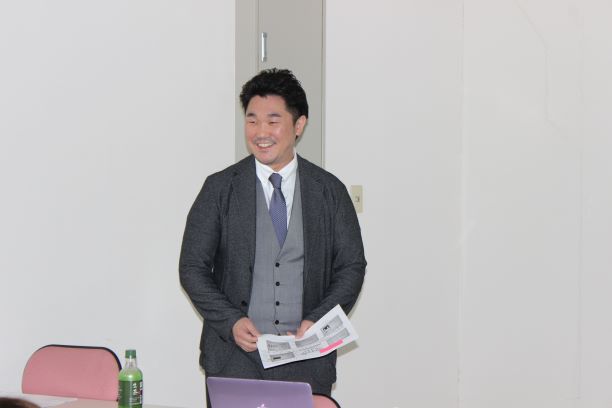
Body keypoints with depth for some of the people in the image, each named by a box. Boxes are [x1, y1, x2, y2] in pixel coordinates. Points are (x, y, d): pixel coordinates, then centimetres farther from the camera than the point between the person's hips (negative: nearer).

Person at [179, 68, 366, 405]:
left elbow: (352, 266, 7)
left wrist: (318, 321, -8)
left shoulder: (330, 191, 6)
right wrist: (231, 321, -11)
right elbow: (192, 267, 3)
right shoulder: (220, 189, 3)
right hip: (235, 357, -1)